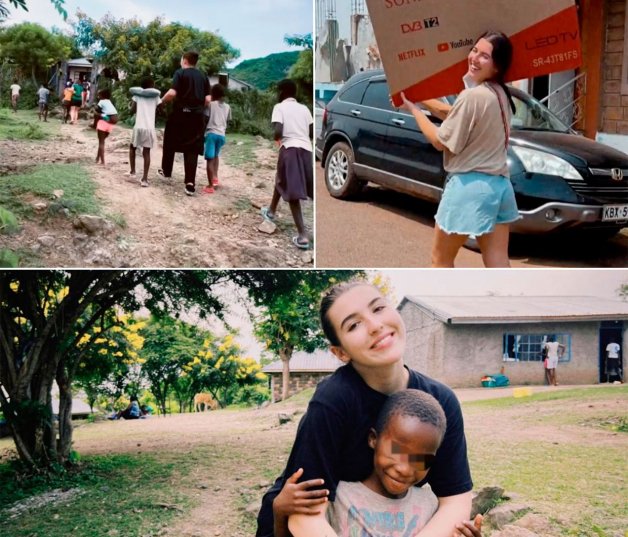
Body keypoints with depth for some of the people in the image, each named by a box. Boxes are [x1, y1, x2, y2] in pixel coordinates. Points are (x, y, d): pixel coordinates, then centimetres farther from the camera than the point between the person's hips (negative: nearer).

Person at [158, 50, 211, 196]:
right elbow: (208, 99, 4)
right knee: (192, 149, 2)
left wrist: (162, 101, 2)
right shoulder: (203, 76, 9)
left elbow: (172, 93, -16)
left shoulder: (180, 73, -4)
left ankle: (166, 171, 33)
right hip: (197, 116, 3)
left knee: (170, 143, 19)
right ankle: (190, 183, -7)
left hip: (181, 114, -3)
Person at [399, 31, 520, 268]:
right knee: (497, 262, 7)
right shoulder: (500, 94, 10)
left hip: (469, 186, -8)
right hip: (500, 185, 8)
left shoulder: (473, 96, -19)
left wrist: (413, 109, 1)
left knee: (440, 258, 11)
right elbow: (453, 114, 19)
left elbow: (440, 141, -10)